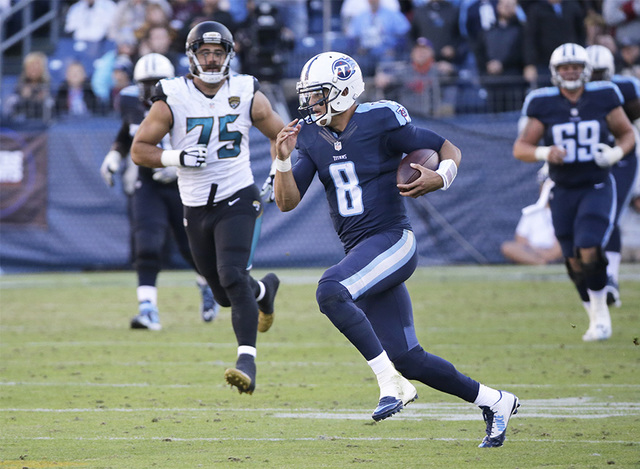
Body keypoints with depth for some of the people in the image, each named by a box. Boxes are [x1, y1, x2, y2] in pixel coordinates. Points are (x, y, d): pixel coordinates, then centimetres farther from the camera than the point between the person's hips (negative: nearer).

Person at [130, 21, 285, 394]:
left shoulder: (247, 95, -3)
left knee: (232, 277, -23)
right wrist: (177, 158, -21)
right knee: (226, 294, 12)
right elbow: (139, 150, -3)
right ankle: (265, 289, 46)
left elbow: (280, 134, 10)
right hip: (197, 208, 2)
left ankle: (247, 362, -25)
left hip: (238, 200, -2)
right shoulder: (172, 98, -6)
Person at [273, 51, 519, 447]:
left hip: (391, 240, -7)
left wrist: (441, 177, -21)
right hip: (360, 251, 7)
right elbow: (287, 202, 7)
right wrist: (284, 160, -9)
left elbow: (449, 149, -1)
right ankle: (494, 402, 23)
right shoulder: (312, 138, 7)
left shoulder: (381, 123, -10)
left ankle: (391, 382, -24)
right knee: (408, 359, 6)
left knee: (330, 292, -32)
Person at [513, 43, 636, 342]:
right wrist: (544, 153, -23)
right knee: (575, 263, 6)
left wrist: (617, 153, -13)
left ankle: (600, 311, 2)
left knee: (589, 252, -20)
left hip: (597, 188, -2)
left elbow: (627, 134, 8)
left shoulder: (604, 98, -4)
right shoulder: (543, 104, -4)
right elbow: (520, 148, -3)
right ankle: (597, 317, 27)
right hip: (563, 191, 2)